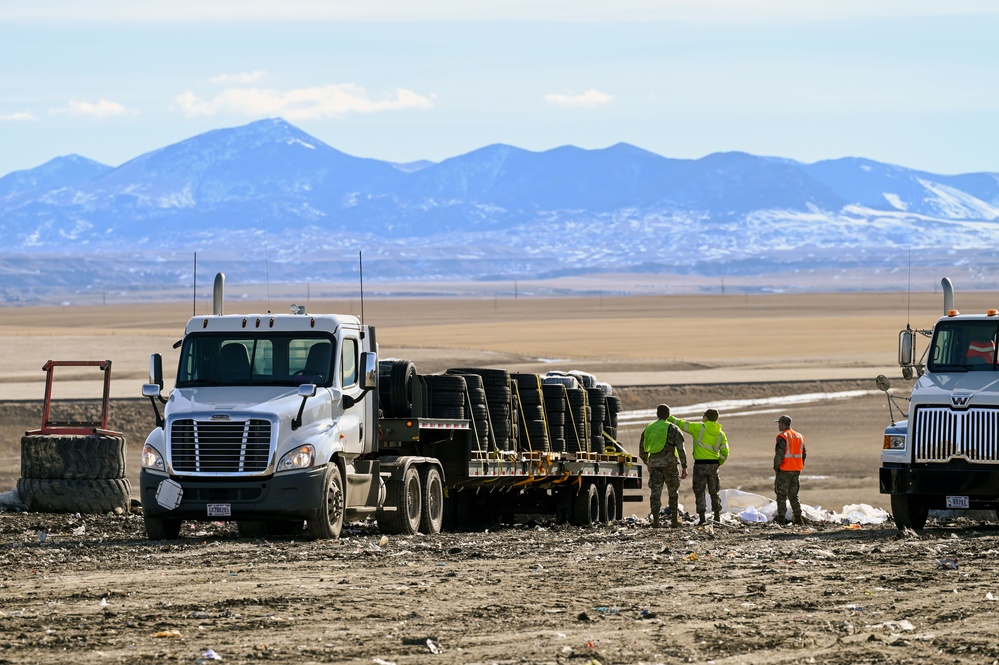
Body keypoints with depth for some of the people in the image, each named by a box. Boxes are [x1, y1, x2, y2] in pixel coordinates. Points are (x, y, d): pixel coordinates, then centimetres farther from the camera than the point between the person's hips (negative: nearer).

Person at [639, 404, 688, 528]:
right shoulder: (673, 429, -2)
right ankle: (674, 520, 14)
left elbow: (642, 450, 16)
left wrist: (647, 463, 32)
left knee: (655, 492, 0)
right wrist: (684, 467, -4)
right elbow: (681, 449, -7)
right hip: (670, 463, -2)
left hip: (654, 464, 2)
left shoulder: (648, 429, 9)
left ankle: (655, 520, -10)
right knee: (673, 492, 11)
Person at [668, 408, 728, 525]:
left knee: (699, 491, 1)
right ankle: (717, 516, 16)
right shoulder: (720, 434, 6)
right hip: (713, 465, 4)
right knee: (714, 492, 15)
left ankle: (702, 517, -6)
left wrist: (670, 418, 11)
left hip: (700, 464, -4)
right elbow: (725, 452, 2)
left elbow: (683, 424, -3)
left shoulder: (699, 428, -6)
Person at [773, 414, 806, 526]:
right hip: (796, 470, 7)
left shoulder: (782, 437, -12)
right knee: (793, 495, 16)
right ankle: (798, 518, 13)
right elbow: (803, 454, 16)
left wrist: (776, 466, -8)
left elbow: (779, 454, -19)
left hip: (784, 470, -7)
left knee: (781, 495, -3)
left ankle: (781, 518, -8)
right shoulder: (799, 437, 13)